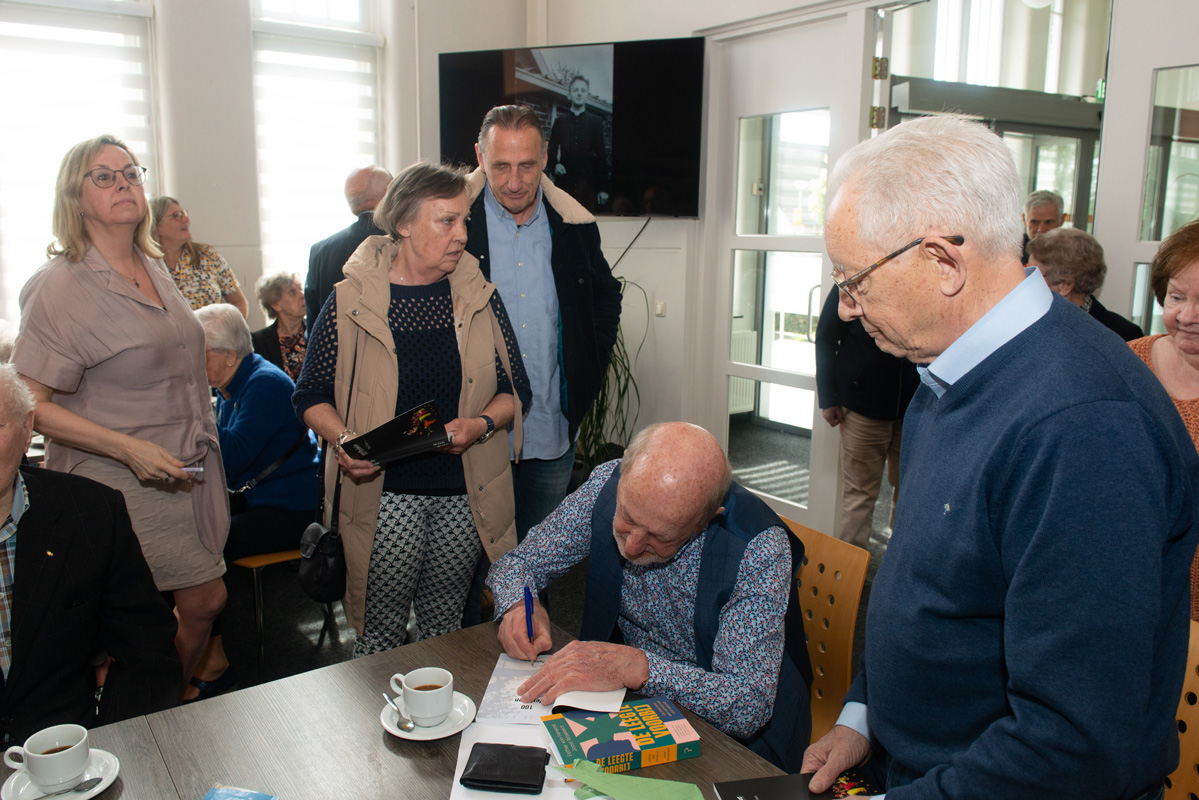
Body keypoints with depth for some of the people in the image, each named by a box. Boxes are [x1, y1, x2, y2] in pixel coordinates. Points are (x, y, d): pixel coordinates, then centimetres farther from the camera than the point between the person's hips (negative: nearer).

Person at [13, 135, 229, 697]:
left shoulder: (154, 268, 9)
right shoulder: (60, 285, -14)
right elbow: (29, 404, -16)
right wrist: (129, 448, -23)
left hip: (188, 471, 7)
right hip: (123, 484, -7)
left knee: (205, 603, 14)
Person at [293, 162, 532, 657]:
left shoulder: (480, 299, 3)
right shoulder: (351, 302, -5)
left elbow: (516, 390, 7)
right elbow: (311, 395, 2)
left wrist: (481, 424, -12)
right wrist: (343, 440, -17)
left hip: (465, 494, 3)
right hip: (385, 494, -2)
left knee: (443, 629, 15)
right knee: (380, 633, 5)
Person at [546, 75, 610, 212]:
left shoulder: (596, 121, 12)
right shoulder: (560, 121, 15)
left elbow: (601, 155, 7)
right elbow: (551, 151, 17)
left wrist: (603, 188, 0)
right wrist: (555, 165, -7)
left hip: (588, 183, -1)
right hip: (564, 182, 1)